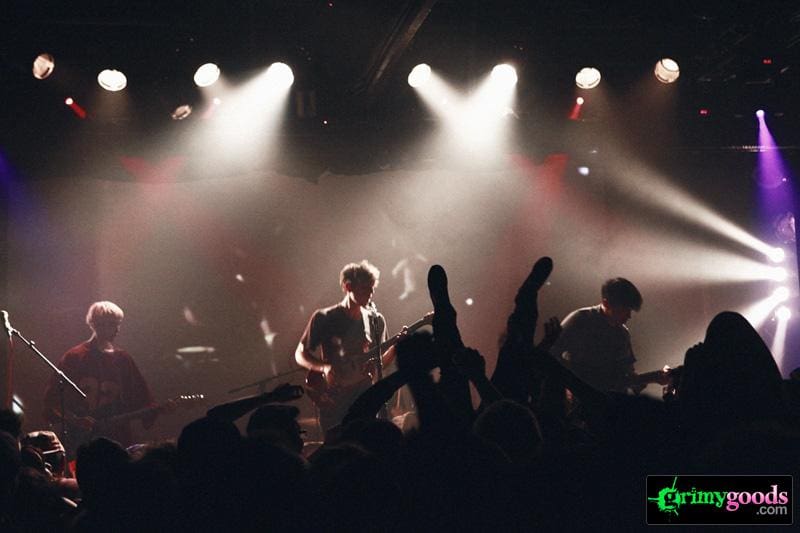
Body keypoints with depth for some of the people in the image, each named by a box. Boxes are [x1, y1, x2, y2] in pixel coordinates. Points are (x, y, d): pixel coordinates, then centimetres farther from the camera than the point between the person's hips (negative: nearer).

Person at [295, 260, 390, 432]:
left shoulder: (376, 321, 8)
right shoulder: (324, 319, -3)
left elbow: (379, 362, 12)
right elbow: (300, 355, 1)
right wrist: (324, 368, -17)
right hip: (333, 403, -2)